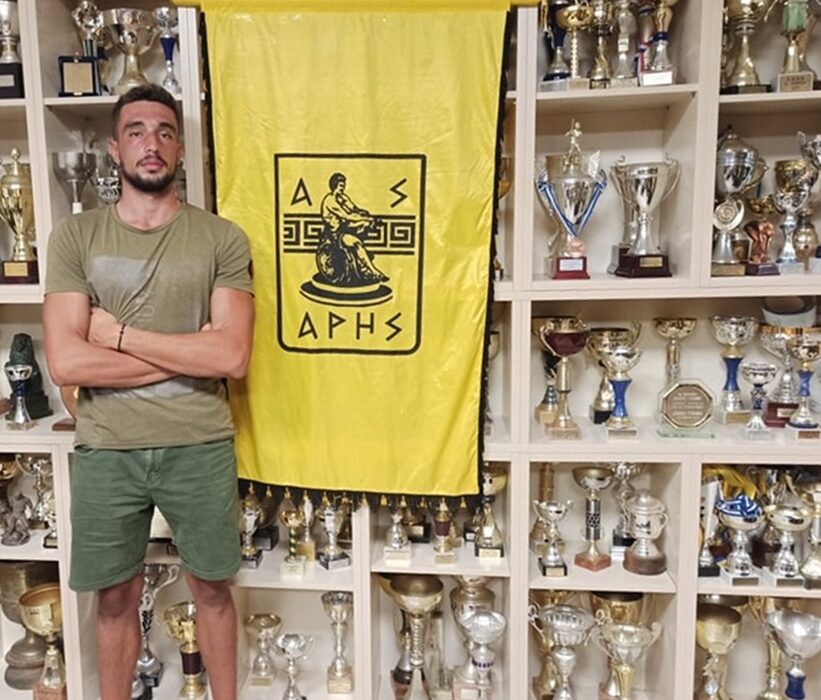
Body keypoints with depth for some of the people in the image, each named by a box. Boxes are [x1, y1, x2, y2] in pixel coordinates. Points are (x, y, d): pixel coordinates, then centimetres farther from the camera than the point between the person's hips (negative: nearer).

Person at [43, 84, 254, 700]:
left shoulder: (222, 239, -4)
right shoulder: (75, 237, -1)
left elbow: (232, 356, -14)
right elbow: (65, 363, -11)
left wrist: (119, 333, -12)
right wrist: (188, 355, -14)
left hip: (200, 447, 0)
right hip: (106, 451, 1)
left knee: (212, 587, 17)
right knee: (116, 597, 18)